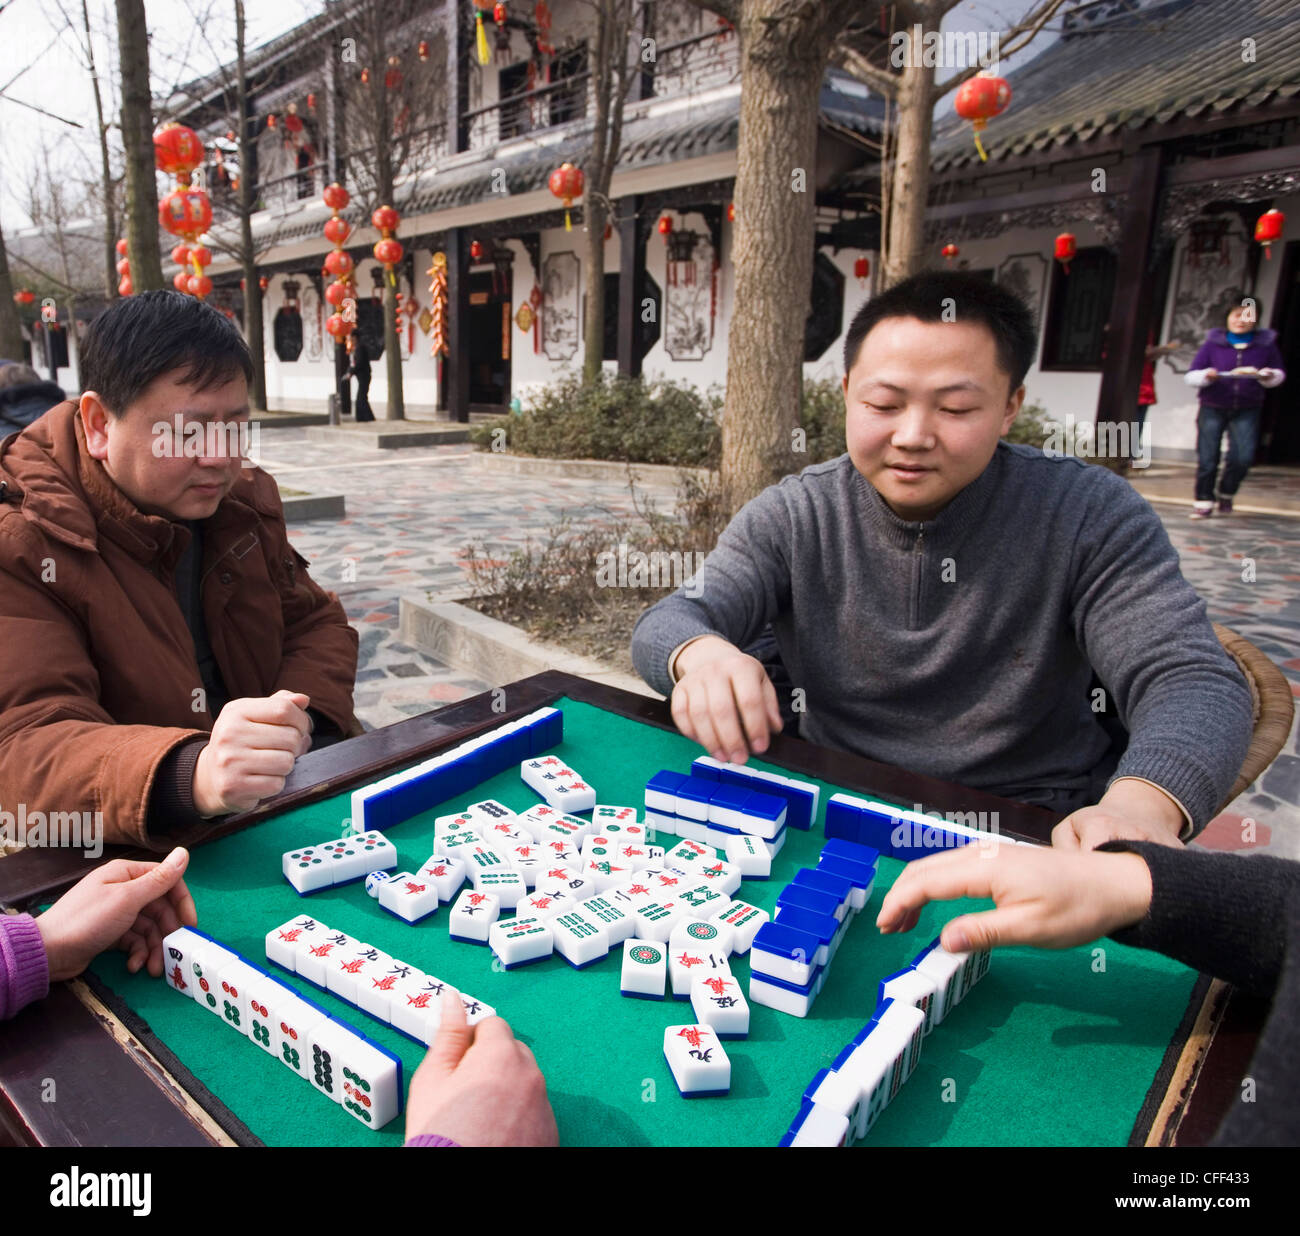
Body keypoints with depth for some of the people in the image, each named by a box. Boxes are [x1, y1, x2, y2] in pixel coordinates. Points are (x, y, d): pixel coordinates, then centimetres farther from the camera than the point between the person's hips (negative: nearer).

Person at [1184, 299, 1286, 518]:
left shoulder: (1266, 344, 4)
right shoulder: (1213, 343, -1)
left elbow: (1279, 374, 13)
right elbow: (1190, 376, -1)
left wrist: (1266, 376, -10)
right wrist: (1206, 376, -21)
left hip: (1247, 411, 1)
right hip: (1212, 408, -1)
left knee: (1243, 457, -10)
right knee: (1207, 459, -2)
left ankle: (1227, 493, 16)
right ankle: (1204, 501, 13)